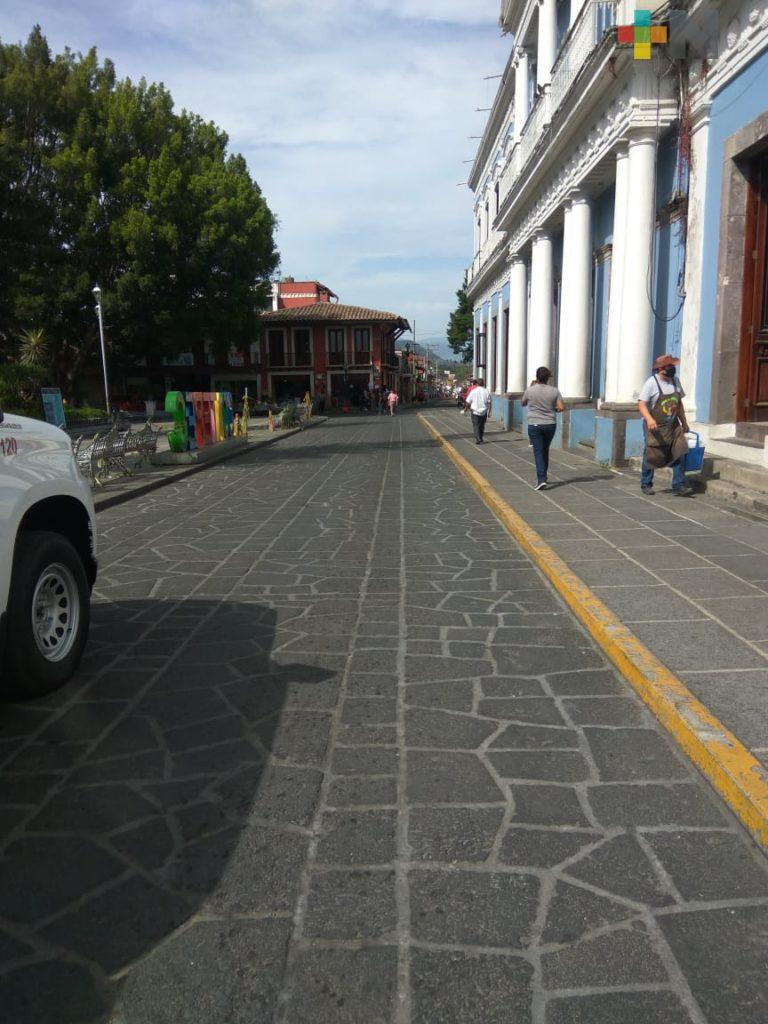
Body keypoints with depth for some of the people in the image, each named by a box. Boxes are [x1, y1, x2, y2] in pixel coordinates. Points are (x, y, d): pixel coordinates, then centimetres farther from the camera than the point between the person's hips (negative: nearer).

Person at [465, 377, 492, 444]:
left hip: (475, 411, -3)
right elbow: (489, 403, -1)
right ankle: (480, 439, 24)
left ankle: (478, 439, -10)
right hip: (484, 412, 3)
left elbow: (468, 402, -2)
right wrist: (489, 412, 4)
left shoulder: (473, 391, -6)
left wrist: (468, 408, 16)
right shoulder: (487, 391, 0)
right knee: (482, 426, 15)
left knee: (476, 426, 3)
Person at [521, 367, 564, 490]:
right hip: (550, 424, 2)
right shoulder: (554, 390, -3)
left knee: (538, 452, -4)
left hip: (535, 425, -2)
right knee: (545, 450, 20)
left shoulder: (530, 390, -7)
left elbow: (522, 403, 12)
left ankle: (541, 479, -16)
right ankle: (543, 475, 31)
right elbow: (561, 408, -7)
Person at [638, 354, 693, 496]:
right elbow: (641, 403, -18)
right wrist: (649, 419, -34)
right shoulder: (651, 383, -11)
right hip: (655, 427, -5)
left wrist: (684, 423, 19)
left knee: (677, 455, -3)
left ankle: (679, 486, -1)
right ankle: (646, 485, 19)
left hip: (673, 426, 5)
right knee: (651, 457, 4)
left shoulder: (675, 380, 9)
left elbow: (679, 403, 18)